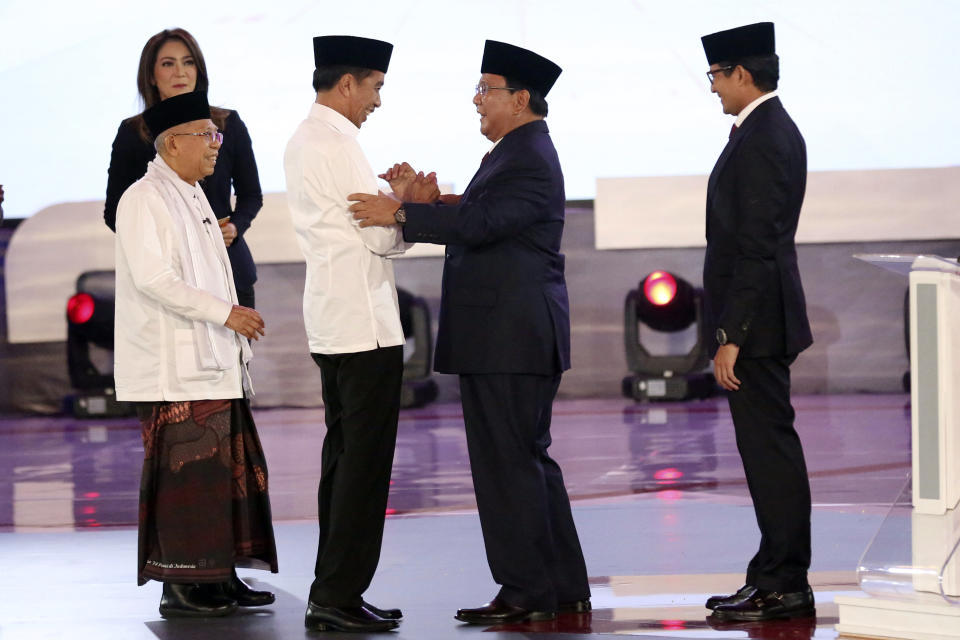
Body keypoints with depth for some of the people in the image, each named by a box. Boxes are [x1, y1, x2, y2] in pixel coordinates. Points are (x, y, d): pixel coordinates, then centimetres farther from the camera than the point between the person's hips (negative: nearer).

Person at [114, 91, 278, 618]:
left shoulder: (193, 196, 19)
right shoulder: (144, 200, -11)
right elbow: (153, 279, -20)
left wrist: (235, 331, 19)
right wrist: (224, 313, -21)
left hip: (211, 364, 10)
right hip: (174, 371, -10)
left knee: (228, 467, 10)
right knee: (184, 470, -9)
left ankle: (218, 578, 16)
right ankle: (179, 587, -5)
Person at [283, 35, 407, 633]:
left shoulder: (304, 140, 16)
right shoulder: (337, 144, -15)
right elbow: (383, 237, -14)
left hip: (331, 320, 10)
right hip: (364, 320, -10)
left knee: (342, 455, 13)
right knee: (365, 459, -7)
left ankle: (331, 594, 16)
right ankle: (341, 596, -7)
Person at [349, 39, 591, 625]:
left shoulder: (529, 160, -15)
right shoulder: (517, 152, 19)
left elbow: (477, 223, -26)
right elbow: (477, 220, 15)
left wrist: (398, 213, -23)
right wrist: (425, 200, -1)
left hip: (511, 337, -11)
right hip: (510, 335, 11)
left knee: (509, 462, -7)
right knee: (527, 460, 14)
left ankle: (529, 592, -1)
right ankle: (563, 589, 19)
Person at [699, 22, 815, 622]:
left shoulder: (760, 140, -17)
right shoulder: (778, 129, 15)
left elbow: (755, 248, -21)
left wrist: (731, 336, -21)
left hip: (756, 322, -11)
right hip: (766, 320, 11)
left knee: (770, 448, -7)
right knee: (770, 449, 13)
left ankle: (783, 586, -4)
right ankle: (776, 578, 18)